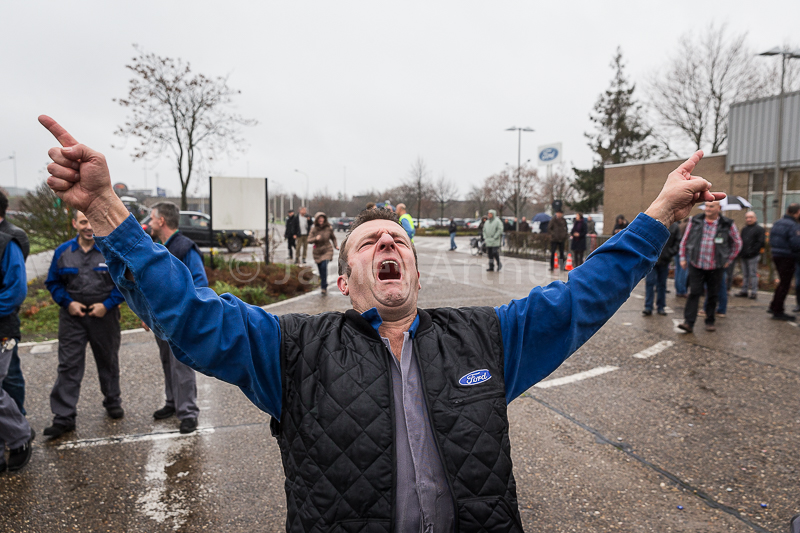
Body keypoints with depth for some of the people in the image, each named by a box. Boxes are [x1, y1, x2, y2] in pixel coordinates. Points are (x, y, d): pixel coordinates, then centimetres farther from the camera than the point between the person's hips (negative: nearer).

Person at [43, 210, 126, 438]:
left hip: (104, 315, -1)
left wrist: (107, 304, -13)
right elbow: (53, 282, 9)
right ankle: (64, 417, 4)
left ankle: (113, 402, 33)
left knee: (108, 361, 14)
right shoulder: (63, 252, 1)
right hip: (73, 316, 1)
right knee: (68, 366, -2)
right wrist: (68, 303, -6)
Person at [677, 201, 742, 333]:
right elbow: (684, 240, 12)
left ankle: (710, 321, 21)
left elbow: (737, 243, 13)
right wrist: (683, 258, 9)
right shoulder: (695, 222, 2)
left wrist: (728, 260, 11)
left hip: (715, 267, 0)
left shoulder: (728, 225, 0)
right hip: (696, 265, 0)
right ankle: (688, 323, -8)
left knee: (713, 296, 8)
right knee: (694, 293, -6)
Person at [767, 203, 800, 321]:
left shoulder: (777, 223, 9)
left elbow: (771, 241, 14)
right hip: (787, 258, -8)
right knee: (784, 284, 1)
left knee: (783, 282, 21)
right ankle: (778, 311, 6)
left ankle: (773, 306, 26)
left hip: (776, 256, 8)